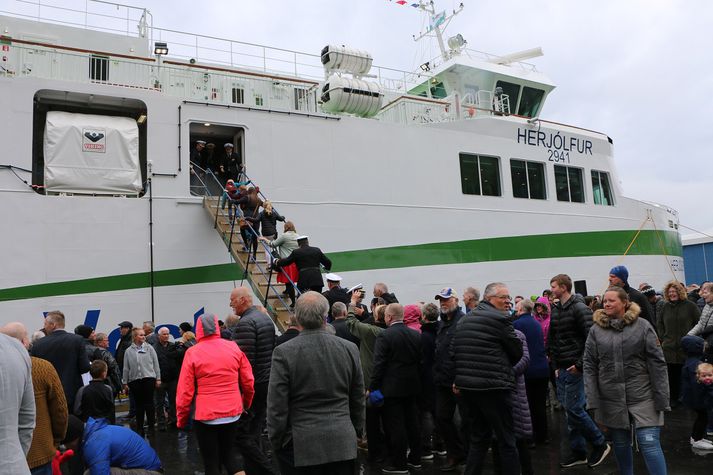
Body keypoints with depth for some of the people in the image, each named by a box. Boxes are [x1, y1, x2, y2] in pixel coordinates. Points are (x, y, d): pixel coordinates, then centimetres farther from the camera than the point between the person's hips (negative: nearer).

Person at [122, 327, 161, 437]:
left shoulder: (149, 348, 5)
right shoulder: (129, 351, 6)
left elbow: (155, 364, 4)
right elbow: (126, 368, 8)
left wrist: (158, 378, 1)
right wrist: (125, 382, 7)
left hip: (149, 378, -1)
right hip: (134, 380, 1)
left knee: (149, 403, 0)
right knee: (139, 404, 7)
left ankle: (151, 426, 10)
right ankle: (139, 427, 16)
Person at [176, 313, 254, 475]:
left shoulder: (192, 352, -8)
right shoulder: (234, 347, -1)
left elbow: (185, 391, -8)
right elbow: (248, 382, 2)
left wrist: (182, 418, 5)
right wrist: (246, 404, 20)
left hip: (206, 416, -3)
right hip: (233, 413, 3)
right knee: (227, 455, 23)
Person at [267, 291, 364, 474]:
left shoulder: (284, 353, -12)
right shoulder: (349, 348, -2)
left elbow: (276, 406, -9)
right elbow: (358, 400, 8)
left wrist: (276, 442, 5)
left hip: (300, 446, -3)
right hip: (343, 444, 3)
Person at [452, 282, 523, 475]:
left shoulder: (464, 320, 14)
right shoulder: (499, 319, -10)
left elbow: (454, 351, 16)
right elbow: (517, 352, -2)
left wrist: (458, 379, 20)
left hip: (467, 386, 8)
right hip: (492, 387, -8)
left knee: (478, 438, 18)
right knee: (506, 441, 2)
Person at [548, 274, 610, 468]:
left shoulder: (579, 308, -12)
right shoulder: (555, 310, 11)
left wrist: (580, 364, -18)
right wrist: (555, 364, 14)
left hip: (575, 368, -8)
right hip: (561, 368, 8)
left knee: (573, 409, -7)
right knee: (568, 409, 10)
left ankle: (600, 444, 13)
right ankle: (578, 451, 21)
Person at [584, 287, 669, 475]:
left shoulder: (643, 326, -2)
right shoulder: (596, 330, 3)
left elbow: (657, 363, -4)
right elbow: (589, 366, 1)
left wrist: (661, 398, -8)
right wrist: (592, 401, -5)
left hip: (642, 397, -2)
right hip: (611, 399, 2)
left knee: (650, 444, -6)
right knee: (620, 444, 14)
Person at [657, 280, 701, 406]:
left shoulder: (690, 306, 0)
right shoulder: (666, 307, 10)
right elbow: (660, 324, 19)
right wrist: (663, 338, 9)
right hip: (669, 348, 3)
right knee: (671, 374, 4)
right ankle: (673, 399, 15)